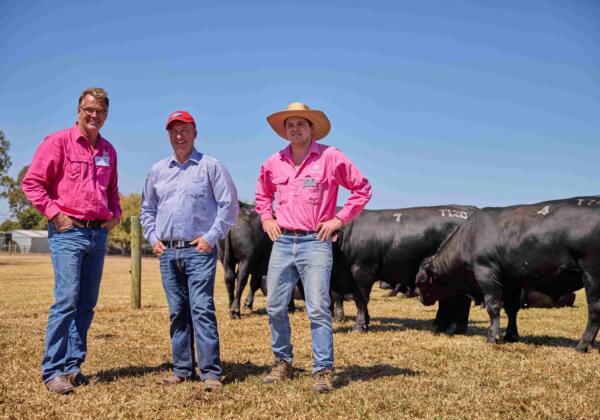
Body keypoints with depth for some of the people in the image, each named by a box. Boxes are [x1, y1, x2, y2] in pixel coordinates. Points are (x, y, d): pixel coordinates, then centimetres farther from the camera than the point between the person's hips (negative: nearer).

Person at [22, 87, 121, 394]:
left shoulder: (108, 151, 15)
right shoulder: (58, 142, -3)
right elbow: (31, 182, -6)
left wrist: (115, 214, 9)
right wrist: (55, 213, -12)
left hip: (99, 234, 6)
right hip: (68, 232, -6)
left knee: (87, 304, 7)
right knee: (67, 300, -12)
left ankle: (72, 366, 16)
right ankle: (52, 371, -4)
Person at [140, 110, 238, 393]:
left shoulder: (210, 166, 1)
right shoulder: (158, 170, 15)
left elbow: (228, 205, -2)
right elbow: (147, 209, 23)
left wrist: (212, 236, -8)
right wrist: (152, 238, 11)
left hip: (199, 250, -5)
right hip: (167, 252, 5)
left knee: (202, 309, -10)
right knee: (177, 312, 9)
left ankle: (211, 372, -6)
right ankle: (182, 370, 17)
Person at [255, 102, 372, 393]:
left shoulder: (330, 157, -3)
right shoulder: (273, 163, 10)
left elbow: (362, 188, 2)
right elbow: (262, 194, 29)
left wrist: (339, 219, -4)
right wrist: (266, 219, 13)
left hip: (315, 242, -4)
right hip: (282, 242, 5)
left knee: (318, 309, -8)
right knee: (275, 307, 8)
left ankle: (324, 371, 1)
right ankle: (282, 363, 25)